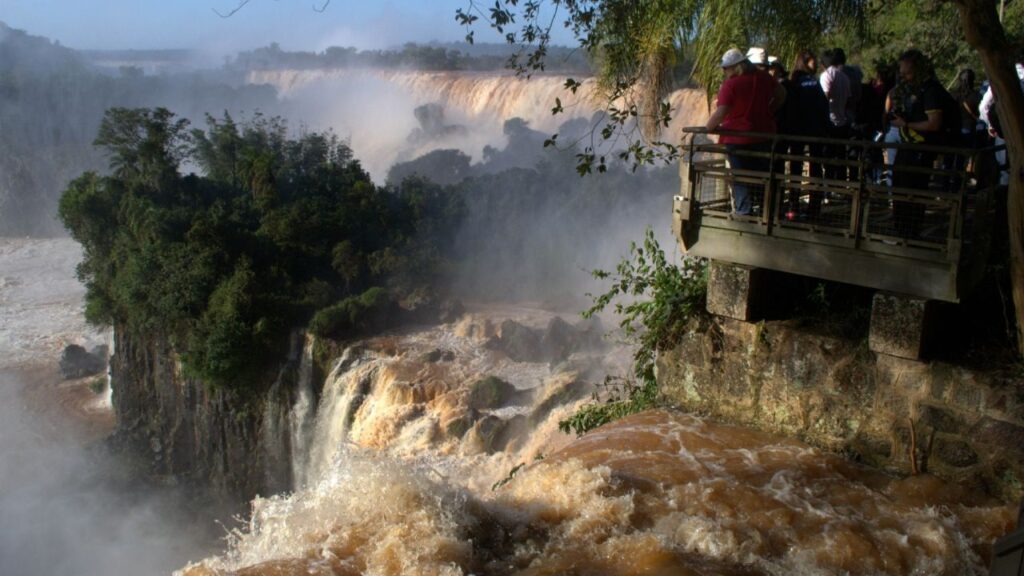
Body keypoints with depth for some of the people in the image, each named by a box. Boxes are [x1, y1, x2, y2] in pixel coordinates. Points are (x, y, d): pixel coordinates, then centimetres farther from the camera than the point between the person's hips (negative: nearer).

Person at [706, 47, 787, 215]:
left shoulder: (731, 84, -17)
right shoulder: (763, 78, 3)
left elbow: (720, 113, -23)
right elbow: (781, 94, 16)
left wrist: (706, 128, -11)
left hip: (738, 138, -5)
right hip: (764, 136, 6)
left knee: (741, 180, 4)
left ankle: (744, 212, 3)